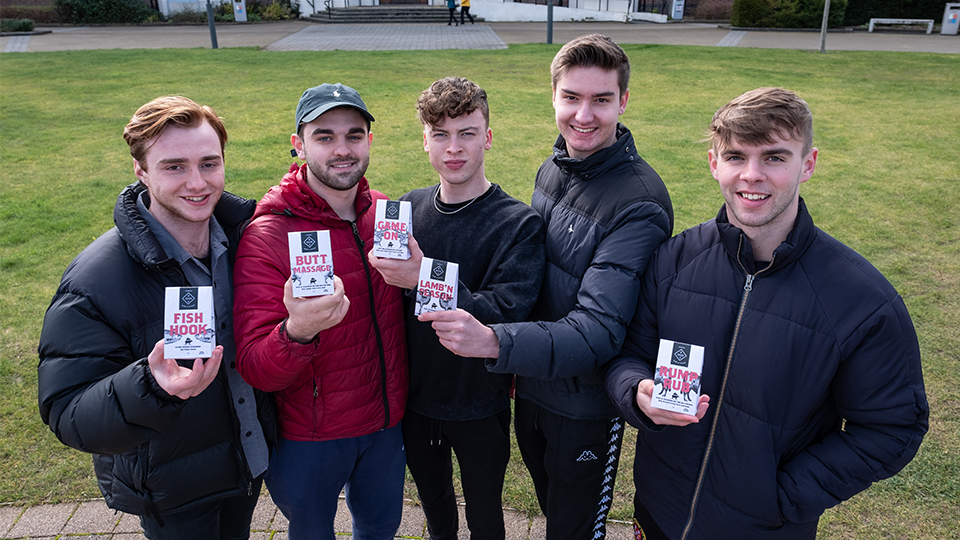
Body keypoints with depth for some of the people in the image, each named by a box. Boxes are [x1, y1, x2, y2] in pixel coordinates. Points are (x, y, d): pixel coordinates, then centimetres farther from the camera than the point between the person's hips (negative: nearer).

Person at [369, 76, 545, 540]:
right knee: (432, 500, 27)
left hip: (480, 405, -4)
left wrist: (426, 279, -36)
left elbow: (506, 317, -27)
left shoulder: (518, 224, -17)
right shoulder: (409, 207, -4)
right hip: (415, 396, 4)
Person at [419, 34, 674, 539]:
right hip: (532, 387, 7)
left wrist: (494, 342, -46)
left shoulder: (639, 203, -27)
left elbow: (599, 330, -33)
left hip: (587, 406, -7)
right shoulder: (550, 171, -1)